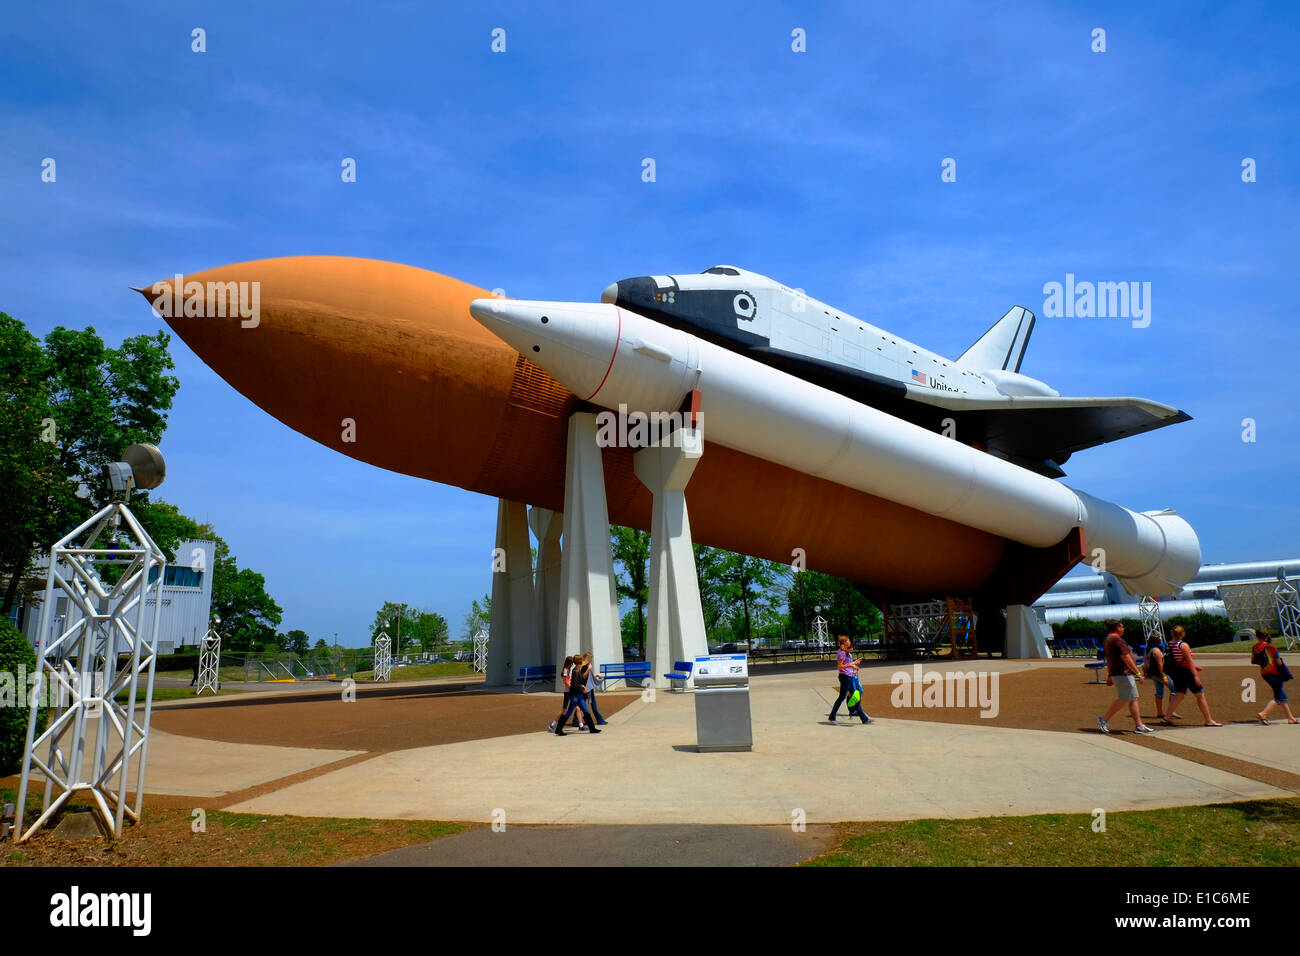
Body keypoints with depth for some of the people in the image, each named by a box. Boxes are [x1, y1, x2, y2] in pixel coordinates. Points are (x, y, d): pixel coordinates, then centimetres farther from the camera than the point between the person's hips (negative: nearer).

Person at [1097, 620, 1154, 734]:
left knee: (1133, 699, 10)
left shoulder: (1107, 640, 17)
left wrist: (1109, 676, 26)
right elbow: (1125, 657, -19)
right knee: (1123, 699, -8)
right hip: (1123, 674, -10)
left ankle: (1139, 725, 11)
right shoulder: (1116, 639, -14)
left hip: (1115, 673, 10)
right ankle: (1104, 720, -5)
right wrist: (1138, 672, -16)